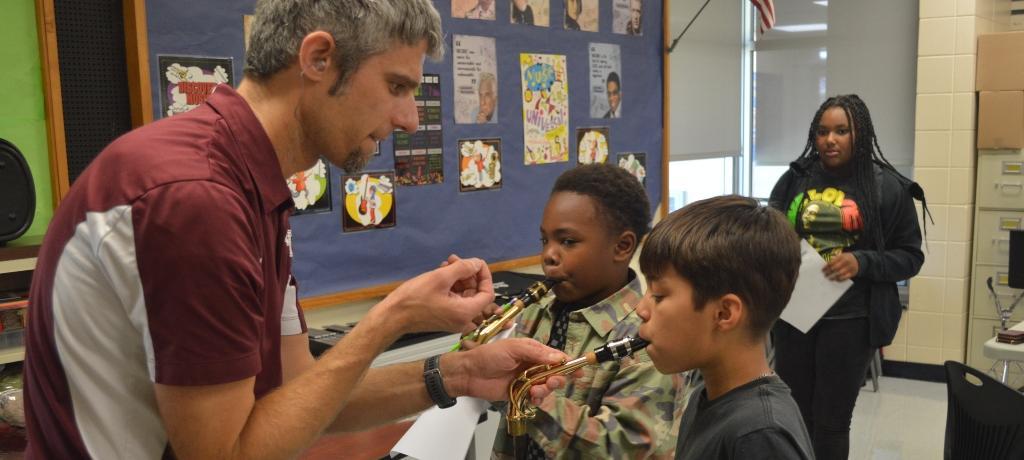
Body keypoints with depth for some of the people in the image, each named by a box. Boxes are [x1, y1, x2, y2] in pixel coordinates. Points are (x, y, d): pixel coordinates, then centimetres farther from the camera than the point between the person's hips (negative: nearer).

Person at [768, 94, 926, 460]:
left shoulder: (888, 187, -4)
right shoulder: (794, 179, 3)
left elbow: (910, 256, 0)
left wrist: (862, 263, -17)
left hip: (850, 321, -2)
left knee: (832, 421, 7)